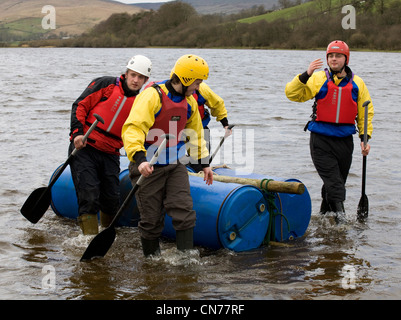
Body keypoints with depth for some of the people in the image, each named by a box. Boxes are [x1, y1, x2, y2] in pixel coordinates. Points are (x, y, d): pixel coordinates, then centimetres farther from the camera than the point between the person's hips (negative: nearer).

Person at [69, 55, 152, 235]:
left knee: (112, 198, 1)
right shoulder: (105, 85, 0)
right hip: (84, 148, -4)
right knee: (89, 195, -15)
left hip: (110, 155, 4)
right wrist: (78, 132, -15)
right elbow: (80, 106, -3)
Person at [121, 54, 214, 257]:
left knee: (184, 212, -6)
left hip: (175, 165, 6)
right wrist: (139, 158, -41)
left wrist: (204, 163, 23)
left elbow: (195, 134, 22)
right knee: (152, 219, 2)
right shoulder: (152, 96, -18)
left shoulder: (189, 102, 6)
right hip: (149, 167, -6)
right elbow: (133, 128, -28)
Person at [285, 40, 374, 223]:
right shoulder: (318, 79, 1)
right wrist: (306, 75, -19)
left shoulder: (357, 84, 7)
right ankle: (339, 210, -14)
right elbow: (292, 94, -6)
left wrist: (365, 137, 3)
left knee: (339, 180, 13)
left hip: (345, 141, 3)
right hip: (320, 139, -3)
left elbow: (366, 113, 12)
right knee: (332, 180, -12)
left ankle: (325, 212, 30)